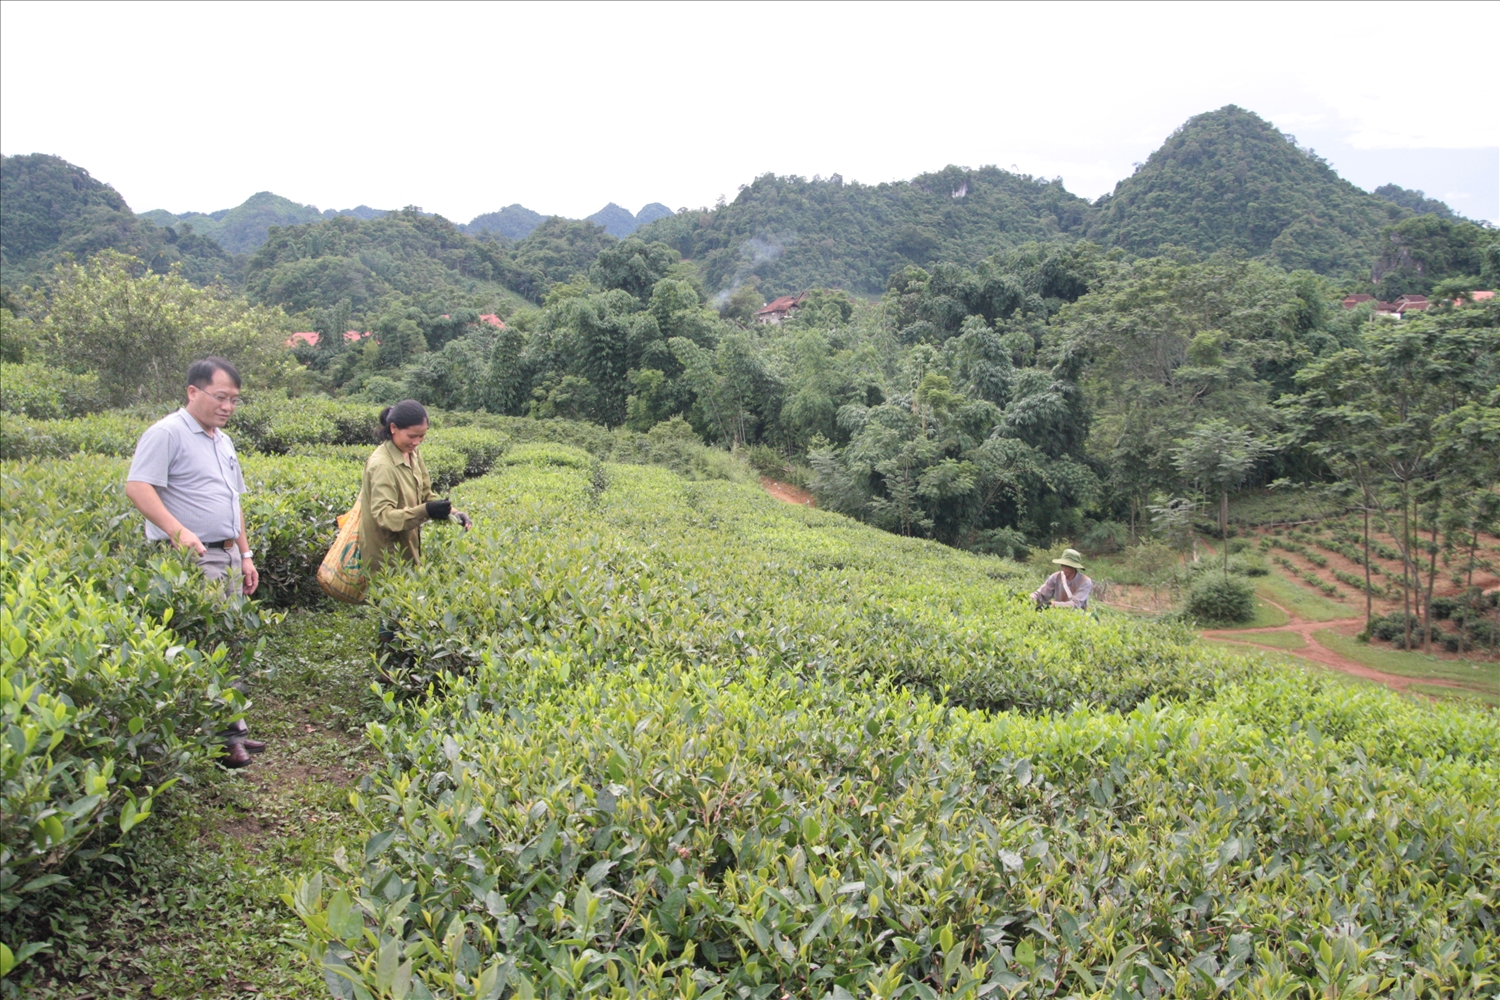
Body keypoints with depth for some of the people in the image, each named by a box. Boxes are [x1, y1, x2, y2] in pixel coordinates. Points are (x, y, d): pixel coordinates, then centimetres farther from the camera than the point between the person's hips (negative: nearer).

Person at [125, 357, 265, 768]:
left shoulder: (223, 441, 19)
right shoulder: (167, 434, -8)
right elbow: (137, 488, -18)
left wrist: (246, 555, 21)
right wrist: (178, 530, -30)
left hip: (228, 558, 9)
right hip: (191, 560, -9)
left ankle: (232, 729, 21)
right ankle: (215, 739, -1)